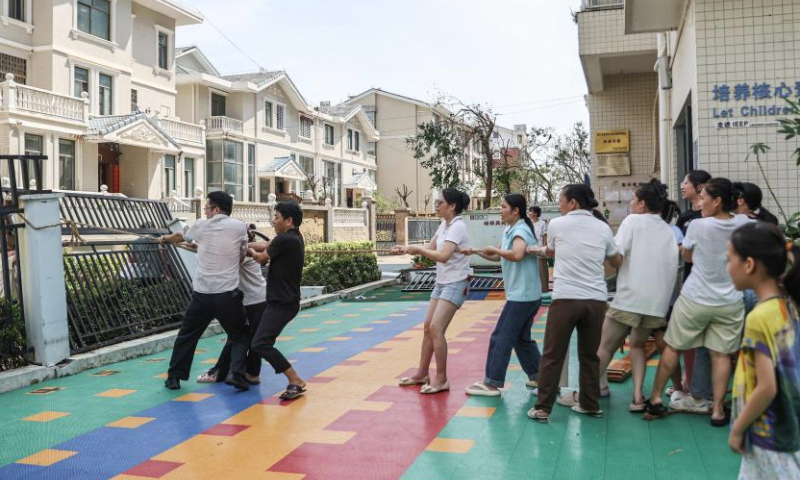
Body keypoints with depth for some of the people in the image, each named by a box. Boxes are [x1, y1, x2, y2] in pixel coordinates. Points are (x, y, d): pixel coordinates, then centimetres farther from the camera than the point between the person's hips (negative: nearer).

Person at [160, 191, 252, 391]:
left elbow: (179, 237, 27)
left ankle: (174, 377, 25)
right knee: (240, 336, 14)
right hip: (227, 295, -2)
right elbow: (241, 257, 8)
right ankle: (236, 374, -4)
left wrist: (164, 238, 48)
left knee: (186, 336, 19)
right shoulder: (239, 226, -2)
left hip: (201, 294, 2)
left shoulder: (201, 225, 5)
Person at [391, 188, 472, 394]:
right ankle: (422, 373, 23)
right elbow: (430, 249, 12)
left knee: (436, 329, -15)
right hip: (442, 282, 9)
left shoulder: (457, 226, -18)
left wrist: (417, 249, -19)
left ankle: (441, 379, -5)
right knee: (428, 327, 11)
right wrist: (405, 249, -2)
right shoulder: (444, 224, 9)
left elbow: (443, 255, -29)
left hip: (456, 284, -9)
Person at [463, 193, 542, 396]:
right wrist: (476, 252, 8)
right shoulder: (510, 230, 12)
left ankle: (492, 384, 2)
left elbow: (517, 255, -37)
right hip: (527, 295, 10)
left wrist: (494, 249, -22)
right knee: (522, 338, 17)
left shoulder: (520, 230, -17)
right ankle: (538, 376, 25)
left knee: (501, 338, -4)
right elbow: (499, 257, 20)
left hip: (522, 296, -10)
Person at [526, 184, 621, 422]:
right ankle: (590, 404, 25)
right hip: (596, 299, 3)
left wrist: (536, 249, 42)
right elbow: (617, 262, 21)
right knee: (590, 355, 16)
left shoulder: (557, 224, 1)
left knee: (552, 356, 4)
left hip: (566, 298, -3)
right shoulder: (603, 228, 8)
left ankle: (543, 408, 6)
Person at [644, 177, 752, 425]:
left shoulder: (697, 225, -14)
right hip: (730, 302, 2)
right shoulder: (744, 224, -4)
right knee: (721, 355, 7)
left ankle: (655, 399, 19)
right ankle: (718, 410, 10)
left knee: (672, 347, 11)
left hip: (695, 299, -2)